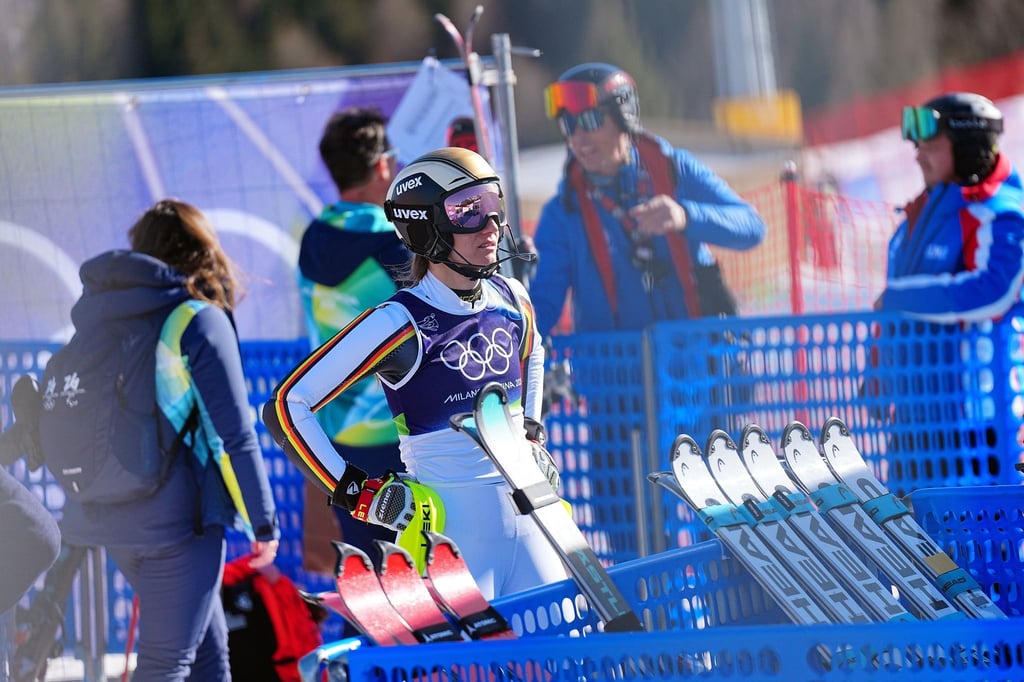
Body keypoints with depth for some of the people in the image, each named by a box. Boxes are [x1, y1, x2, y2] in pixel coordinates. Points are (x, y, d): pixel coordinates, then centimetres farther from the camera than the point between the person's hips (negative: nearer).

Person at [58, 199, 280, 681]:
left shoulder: (97, 318, 8)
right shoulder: (200, 320, -8)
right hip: (177, 516, -6)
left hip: (108, 516, 6)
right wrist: (264, 523, -4)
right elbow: (236, 435, -10)